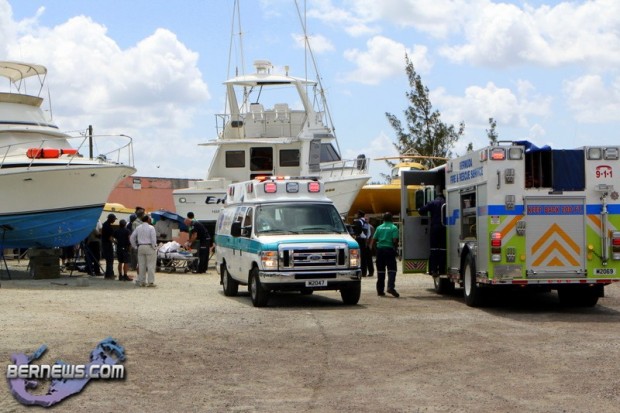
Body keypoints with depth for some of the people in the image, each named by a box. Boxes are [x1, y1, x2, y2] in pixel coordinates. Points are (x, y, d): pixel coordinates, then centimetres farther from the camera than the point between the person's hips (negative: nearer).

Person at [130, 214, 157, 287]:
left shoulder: (138, 228, 8)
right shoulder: (151, 228, -8)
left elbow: (132, 238, 9)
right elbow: (153, 238, -15)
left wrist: (135, 247, 14)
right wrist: (154, 247, -4)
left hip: (140, 247, 5)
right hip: (149, 247, -5)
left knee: (141, 265, 8)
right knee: (150, 265, -2)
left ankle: (141, 281, 10)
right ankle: (150, 282, -4)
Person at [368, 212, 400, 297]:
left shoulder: (379, 227, 9)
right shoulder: (394, 228, -2)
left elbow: (373, 239, 6)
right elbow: (395, 240, -10)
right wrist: (396, 249, 3)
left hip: (380, 249, 4)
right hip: (389, 249, -4)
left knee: (380, 270, 10)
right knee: (392, 269, -4)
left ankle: (380, 290, 12)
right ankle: (391, 287, -21)